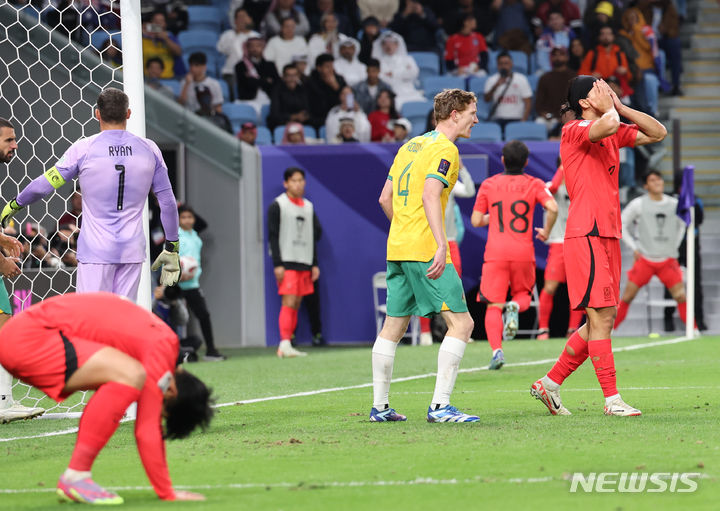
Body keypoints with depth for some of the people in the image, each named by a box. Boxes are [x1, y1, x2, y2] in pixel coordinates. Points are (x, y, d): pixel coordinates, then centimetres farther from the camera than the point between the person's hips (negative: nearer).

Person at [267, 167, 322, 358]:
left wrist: (314, 264, 14)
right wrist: (277, 264, -13)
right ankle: (285, 344, -18)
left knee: (297, 304, 4)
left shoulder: (308, 207, 16)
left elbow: (316, 234, 20)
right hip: (286, 262, -6)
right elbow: (273, 236, -6)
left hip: (304, 263, 6)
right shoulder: (277, 206, -2)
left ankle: (285, 346, 6)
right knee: (288, 303, -15)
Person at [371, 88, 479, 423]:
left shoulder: (411, 145, 18)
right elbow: (430, 196, -21)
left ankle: (379, 406, 17)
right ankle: (439, 406, -15)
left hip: (397, 248, 9)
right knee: (461, 323, -8)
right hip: (425, 250, -9)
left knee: (393, 327, 14)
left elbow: (385, 198, 20)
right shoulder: (445, 150, -8)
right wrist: (440, 244, -28)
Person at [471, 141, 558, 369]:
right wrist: (546, 231, 5)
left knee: (494, 306, 1)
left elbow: (476, 221, 6)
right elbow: (552, 208, -13)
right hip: (524, 253, 0)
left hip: (495, 253, 0)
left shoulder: (488, 184, 6)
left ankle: (496, 350, -18)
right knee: (523, 294, 22)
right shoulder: (534, 184, 4)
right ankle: (515, 307, -15)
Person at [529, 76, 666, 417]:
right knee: (601, 317, -9)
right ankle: (612, 399, -7)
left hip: (608, 235, 9)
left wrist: (620, 107, 10)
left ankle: (550, 383, 18)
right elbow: (608, 126, -30)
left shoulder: (612, 135, 17)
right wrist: (609, 108, -7)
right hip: (586, 235, -9)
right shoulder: (574, 131, -8)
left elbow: (658, 133, 19)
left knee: (604, 318, 9)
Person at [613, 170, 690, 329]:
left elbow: (682, 225, 21)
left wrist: (675, 245, 12)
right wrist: (634, 248, -1)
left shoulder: (674, 204, 4)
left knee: (681, 296, -6)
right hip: (644, 259, -2)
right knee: (628, 296, -4)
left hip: (668, 260, 2)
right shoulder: (638, 204, -3)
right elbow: (621, 225, 4)